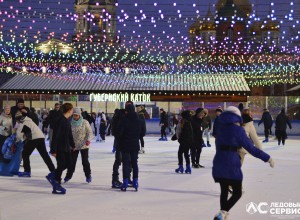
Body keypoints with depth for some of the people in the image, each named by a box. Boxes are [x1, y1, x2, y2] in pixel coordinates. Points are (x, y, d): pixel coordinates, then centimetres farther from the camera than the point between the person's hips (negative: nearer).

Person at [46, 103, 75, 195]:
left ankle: (52, 176, 24)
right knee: (61, 165, -2)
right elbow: (55, 135, -22)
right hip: (59, 147, -9)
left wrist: (72, 145, 26)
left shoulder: (67, 120, 9)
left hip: (66, 147, 9)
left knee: (69, 163, 12)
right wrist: (53, 150, -23)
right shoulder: (60, 121, -20)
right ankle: (56, 187, 11)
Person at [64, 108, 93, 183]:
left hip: (84, 145, -2)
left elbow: (90, 132, -5)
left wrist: (88, 140, -21)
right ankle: (68, 175, 20)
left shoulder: (85, 122, -8)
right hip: (74, 146, 2)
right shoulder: (70, 123, -2)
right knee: (72, 161, 5)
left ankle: (88, 176, 19)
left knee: (85, 161, 3)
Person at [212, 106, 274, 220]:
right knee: (237, 193, 5)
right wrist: (267, 158, -2)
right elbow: (251, 148, -9)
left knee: (224, 191, 18)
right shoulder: (238, 130, -7)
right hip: (231, 164, -6)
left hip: (218, 163, 6)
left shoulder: (221, 128, 11)